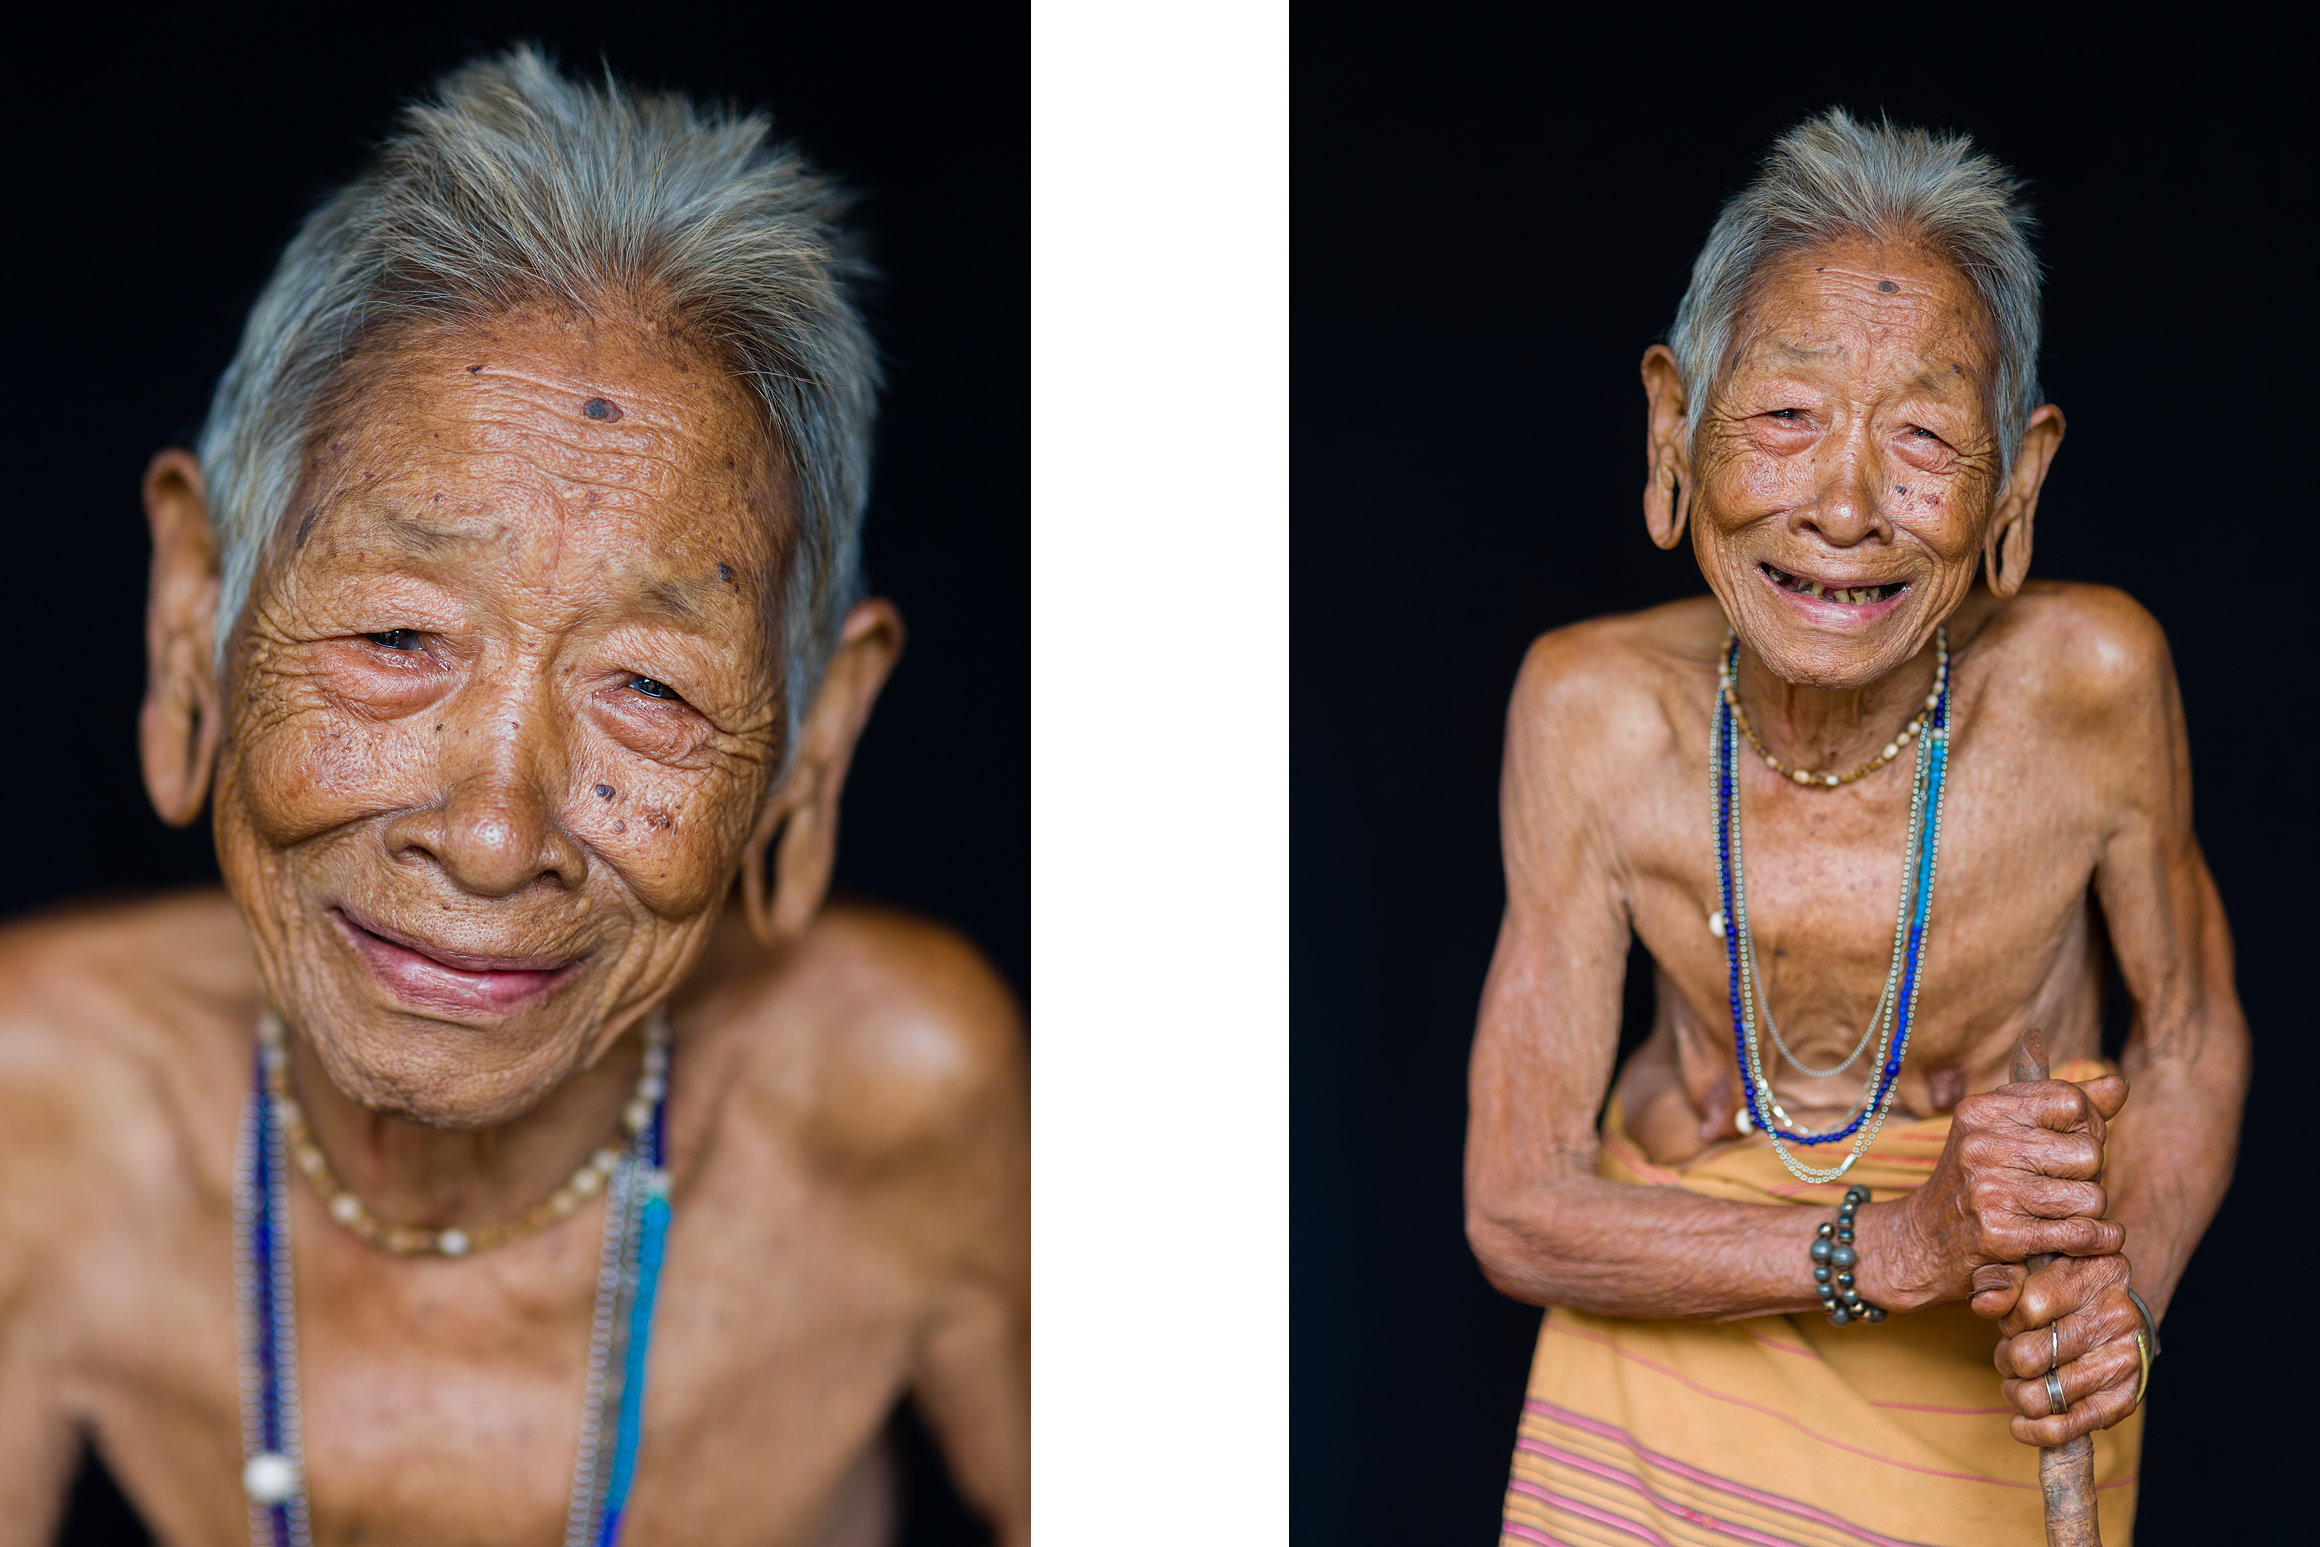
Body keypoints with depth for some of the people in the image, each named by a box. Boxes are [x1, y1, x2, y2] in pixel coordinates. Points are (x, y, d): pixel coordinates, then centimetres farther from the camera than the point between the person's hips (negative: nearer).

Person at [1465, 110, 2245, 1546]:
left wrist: (2121, 1294, -22)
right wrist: (1890, 1244, -29)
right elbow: (1516, 1207, -17)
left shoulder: (2089, 677, -22)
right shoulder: (1595, 711, -20)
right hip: (1665, 1335, 0)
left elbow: (2194, 1039, -4)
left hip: (1994, 1395, 0)